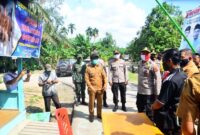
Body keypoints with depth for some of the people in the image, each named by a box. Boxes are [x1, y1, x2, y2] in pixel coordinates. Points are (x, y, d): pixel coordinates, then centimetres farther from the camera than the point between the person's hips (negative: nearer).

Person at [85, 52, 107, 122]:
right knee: (91, 102, 5)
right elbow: (87, 79, -6)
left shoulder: (100, 67, 7)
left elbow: (104, 77, 7)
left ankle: (99, 114, 30)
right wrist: (91, 87, -14)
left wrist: (105, 85, -6)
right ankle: (91, 115, 23)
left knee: (100, 102, 13)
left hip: (100, 89, 3)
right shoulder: (88, 68, -3)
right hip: (92, 89, -3)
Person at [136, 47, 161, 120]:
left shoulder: (153, 65, -15)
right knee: (140, 111, 22)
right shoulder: (140, 63, 5)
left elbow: (158, 79, -16)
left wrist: (157, 94, -17)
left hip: (149, 92, -7)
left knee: (149, 113, 6)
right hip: (140, 91, 7)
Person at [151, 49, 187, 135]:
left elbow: (159, 103, -23)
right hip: (178, 118, 8)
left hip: (166, 121, -8)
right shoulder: (184, 76, 0)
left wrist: (152, 107, -4)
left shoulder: (170, 80, -28)